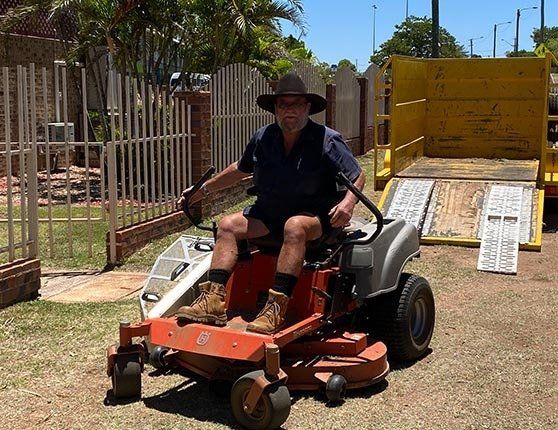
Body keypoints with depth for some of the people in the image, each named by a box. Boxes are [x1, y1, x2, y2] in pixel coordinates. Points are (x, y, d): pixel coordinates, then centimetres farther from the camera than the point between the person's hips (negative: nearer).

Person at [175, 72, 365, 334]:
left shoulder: (327, 140, -6)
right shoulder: (263, 138, 7)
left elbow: (357, 177, -2)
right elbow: (240, 169, 23)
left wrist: (348, 202, -23)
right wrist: (204, 190, 22)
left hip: (315, 214, -5)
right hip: (269, 212, 5)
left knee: (294, 226, -38)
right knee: (227, 225, -14)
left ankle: (276, 307, -42)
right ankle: (214, 301, -26)